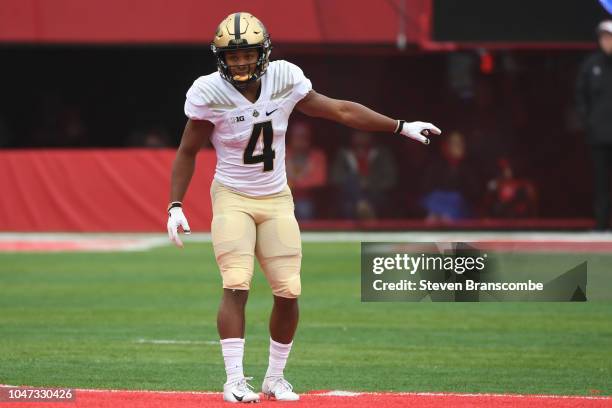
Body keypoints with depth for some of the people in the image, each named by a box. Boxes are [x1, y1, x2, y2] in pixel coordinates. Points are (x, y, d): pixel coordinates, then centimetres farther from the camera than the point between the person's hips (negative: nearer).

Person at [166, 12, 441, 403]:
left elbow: (341, 110, 1)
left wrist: (401, 127, 2)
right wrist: (175, 206, -11)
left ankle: (275, 378, 14)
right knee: (236, 287, -18)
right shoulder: (210, 93, -15)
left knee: (289, 292, -3)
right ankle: (235, 380, -13)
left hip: (276, 200, 3)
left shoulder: (284, 80, -8)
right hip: (232, 198, -3)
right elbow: (187, 152, -4)